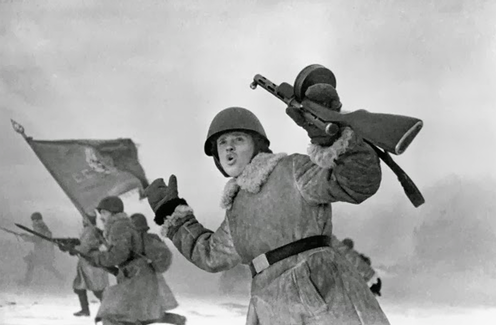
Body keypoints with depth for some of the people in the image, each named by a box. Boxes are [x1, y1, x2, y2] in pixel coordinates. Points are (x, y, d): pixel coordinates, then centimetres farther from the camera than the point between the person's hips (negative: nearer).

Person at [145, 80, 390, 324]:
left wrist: (329, 134, -24)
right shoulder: (239, 208, 23)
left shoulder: (292, 171, 2)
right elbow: (212, 255, 34)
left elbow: (360, 180, -9)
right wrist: (171, 211, 37)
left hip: (323, 300, -7)